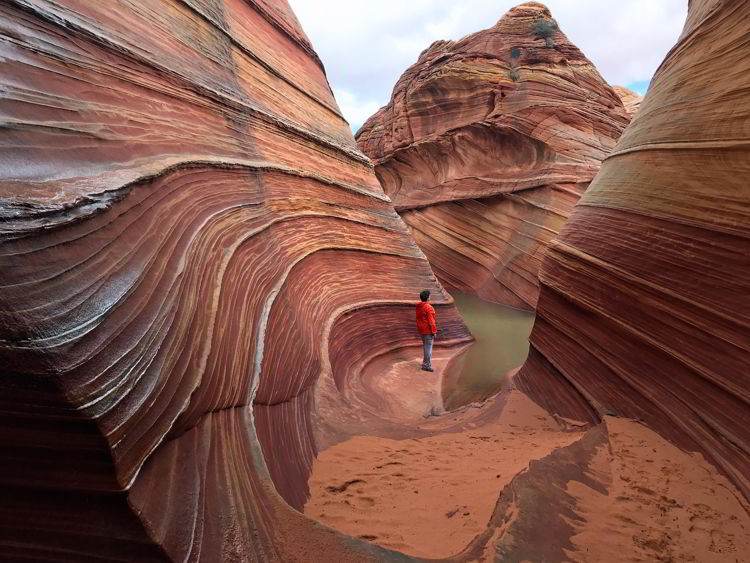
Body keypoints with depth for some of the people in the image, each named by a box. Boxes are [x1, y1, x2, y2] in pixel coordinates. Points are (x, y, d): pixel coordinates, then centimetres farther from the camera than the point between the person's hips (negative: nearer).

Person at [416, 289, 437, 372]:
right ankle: (427, 365, 0)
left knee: (426, 346, 19)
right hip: (428, 331, -8)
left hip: (421, 331, 9)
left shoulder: (417, 307, 7)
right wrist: (434, 332, -13)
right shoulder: (428, 307, -18)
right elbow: (431, 321, -18)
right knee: (428, 347, -2)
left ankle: (425, 364, 25)